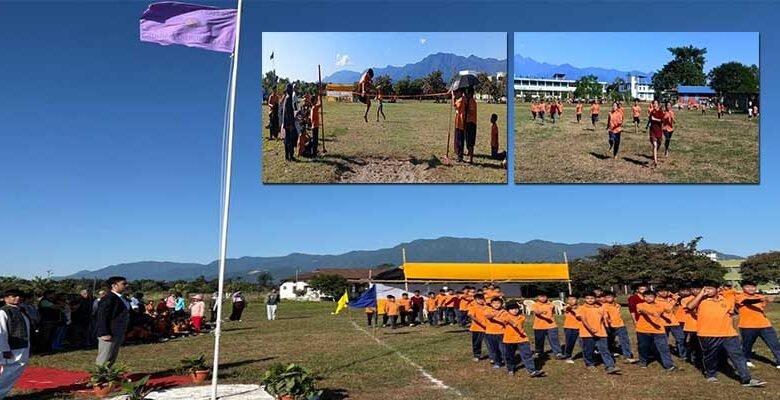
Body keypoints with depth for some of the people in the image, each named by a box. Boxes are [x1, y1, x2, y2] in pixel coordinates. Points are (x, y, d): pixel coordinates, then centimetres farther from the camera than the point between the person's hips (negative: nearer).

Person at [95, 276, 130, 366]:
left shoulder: (121, 298, 14)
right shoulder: (108, 299, -17)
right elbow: (102, 317, -20)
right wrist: (105, 333, -23)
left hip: (118, 334, 10)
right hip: (109, 334, -10)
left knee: (112, 359, 15)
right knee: (104, 359, -5)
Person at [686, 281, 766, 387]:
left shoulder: (726, 301, 8)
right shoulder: (701, 301, -5)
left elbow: (731, 312, 25)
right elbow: (690, 306, -25)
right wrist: (701, 294, -19)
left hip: (728, 334, 2)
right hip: (708, 335, -2)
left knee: (738, 355, -4)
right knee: (710, 357, 12)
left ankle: (747, 379, -2)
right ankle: (710, 375, 34)